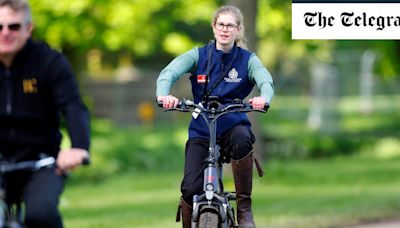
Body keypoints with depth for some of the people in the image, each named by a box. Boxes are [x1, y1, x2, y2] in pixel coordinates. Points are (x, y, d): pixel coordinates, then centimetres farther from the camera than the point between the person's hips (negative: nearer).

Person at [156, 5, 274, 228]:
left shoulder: (247, 59, -1)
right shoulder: (198, 55, -2)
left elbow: (266, 81, -20)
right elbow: (169, 73, -17)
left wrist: (264, 98, -44)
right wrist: (163, 94, -40)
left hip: (233, 125, 0)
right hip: (201, 130, 0)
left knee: (242, 140, -37)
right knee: (191, 189, -18)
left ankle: (245, 206, -19)